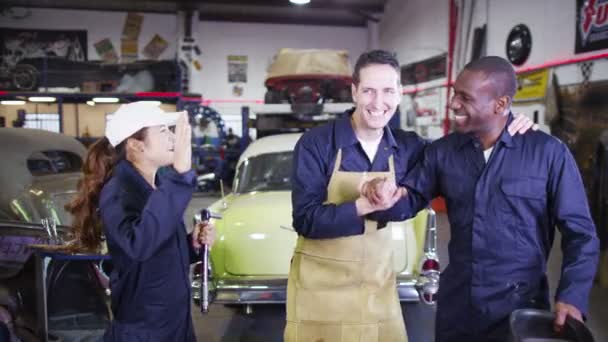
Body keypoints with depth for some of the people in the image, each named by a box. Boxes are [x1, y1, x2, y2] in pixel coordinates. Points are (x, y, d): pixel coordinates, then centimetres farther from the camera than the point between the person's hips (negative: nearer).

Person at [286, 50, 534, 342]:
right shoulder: (315, 143, -13)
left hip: (378, 285, 3)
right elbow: (305, 220, -16)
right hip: (319, 285, -3)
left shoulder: (408, 146, -1)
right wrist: (364, 206, -29)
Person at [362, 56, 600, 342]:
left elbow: (579, 232, -7)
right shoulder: (443, 151, 1)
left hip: (520, 307, -3)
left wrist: (571, 296, -17)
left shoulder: (548, 152, -10)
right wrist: (386, 196, -19)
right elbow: (410, 200, 4)